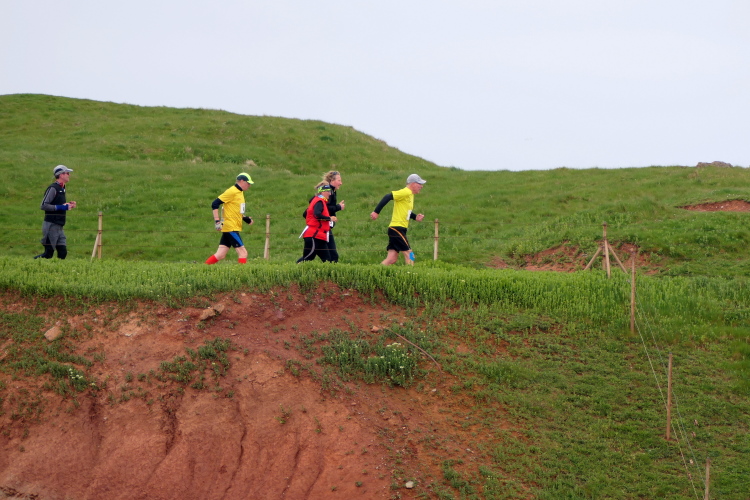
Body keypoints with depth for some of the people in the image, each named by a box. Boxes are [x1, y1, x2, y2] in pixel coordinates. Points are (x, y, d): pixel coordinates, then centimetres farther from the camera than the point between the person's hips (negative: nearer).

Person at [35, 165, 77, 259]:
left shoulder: (62, 188, 16)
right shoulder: (53, 188, -12)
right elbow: (43, 206, -20)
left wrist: (67, 205, 9)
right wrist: (61, 207, -20)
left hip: (59, 226, 9)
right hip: (51, 226, -9)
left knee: (63, 252, 4)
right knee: (48, 253, -7)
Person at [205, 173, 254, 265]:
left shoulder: (240, 192, 16)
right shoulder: (232, 192, -12)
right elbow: (215, 204, -16)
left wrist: (245, 218, 12)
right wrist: (217, 221, -22)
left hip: (235, 228, 9)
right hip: (231, 228, -9)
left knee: (220, 255, 6)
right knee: (243, 253, -9)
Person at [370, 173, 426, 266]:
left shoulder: (410, 194, 18)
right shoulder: (405, 192, -12)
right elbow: (387, 197, -20)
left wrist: (415, 217, 10)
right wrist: (376, 212, -25)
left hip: (400, 230, 9)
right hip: (397, 229, -9)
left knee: (392, 259, 6)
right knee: (409, 255, -7)